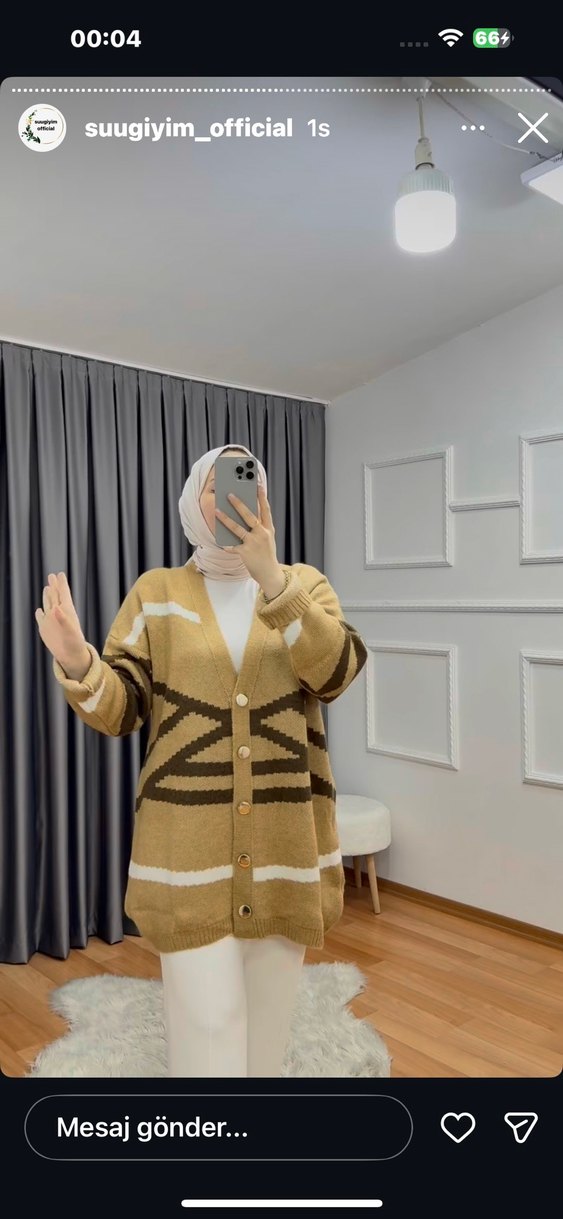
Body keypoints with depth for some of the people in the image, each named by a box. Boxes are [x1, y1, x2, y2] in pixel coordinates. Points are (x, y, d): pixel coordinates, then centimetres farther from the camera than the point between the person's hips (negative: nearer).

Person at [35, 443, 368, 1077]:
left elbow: (337, 671, -15)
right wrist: (80, 664, -25)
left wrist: (272, 581, -28)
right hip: (189, 843, -1)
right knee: (206, 1022, 2)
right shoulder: (156, 592, 2)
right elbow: (119, 710, -3)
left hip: (286, 839, 2)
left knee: (269, 1014, 17)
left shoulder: (304, 583, 3)